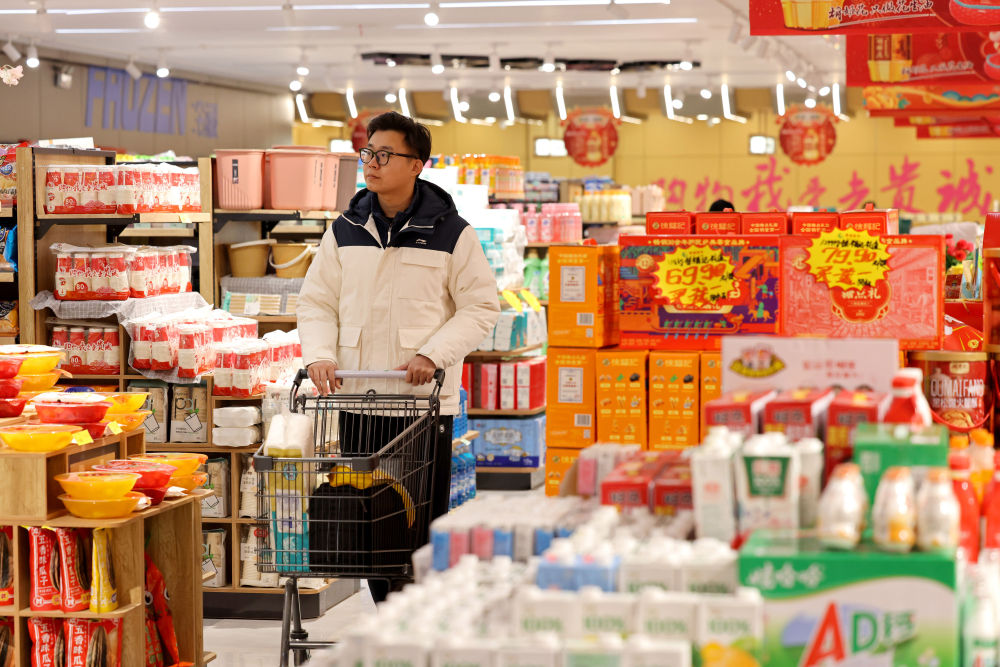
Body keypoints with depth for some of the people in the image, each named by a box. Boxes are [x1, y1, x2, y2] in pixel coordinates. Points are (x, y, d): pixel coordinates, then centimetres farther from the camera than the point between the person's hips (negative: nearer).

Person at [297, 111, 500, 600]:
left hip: (425, 399, -3)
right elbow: (317, 302, 11)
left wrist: (433, 354, -14)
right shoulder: (345, 232, 8)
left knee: (424, 520, -1)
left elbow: (481, 307, -1)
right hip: (356, 396, 4)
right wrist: (320, 355, -7)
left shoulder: (450, 233, -2)